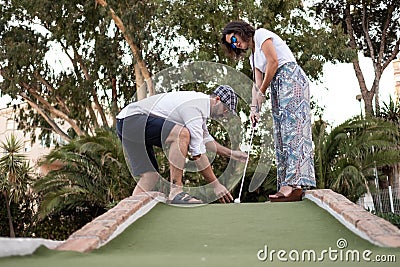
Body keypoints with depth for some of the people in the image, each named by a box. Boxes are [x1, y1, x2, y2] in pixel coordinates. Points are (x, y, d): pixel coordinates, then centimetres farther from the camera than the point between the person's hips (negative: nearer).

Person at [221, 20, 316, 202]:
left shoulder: (261, 34, 3)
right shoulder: (253, 56, 26)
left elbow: (273, 62, -9)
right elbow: (257, 83, 15)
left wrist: (262, 91, -3)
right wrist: (254, 107, 0)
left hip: (290, 77, -9)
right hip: (276, 86, 9)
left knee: (292, 129, -20)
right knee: (280, 136, -2)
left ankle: (296, 185, -30)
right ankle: (286, 188, -8)